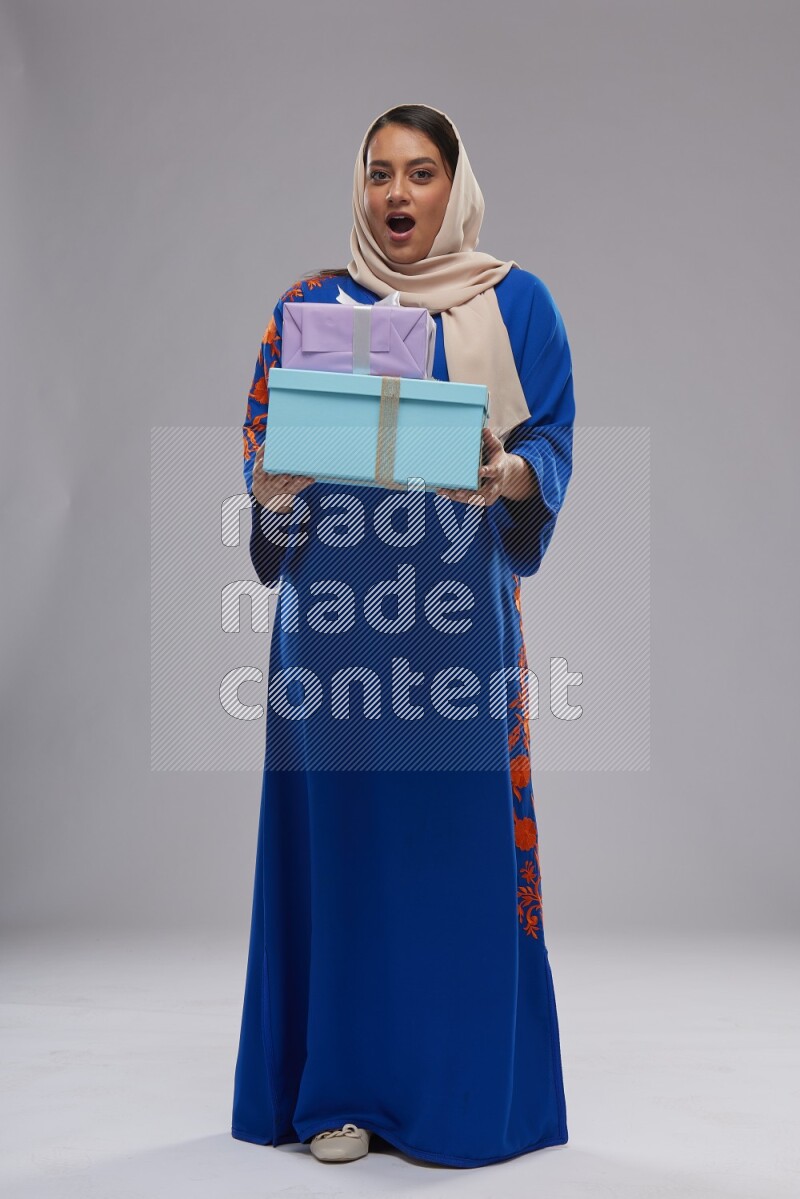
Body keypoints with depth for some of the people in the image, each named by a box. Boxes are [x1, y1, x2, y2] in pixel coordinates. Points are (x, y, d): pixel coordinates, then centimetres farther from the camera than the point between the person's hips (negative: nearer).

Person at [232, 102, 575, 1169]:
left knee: (460, 826, -1)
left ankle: (464, 1090, 14)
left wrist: (504, 473, -18)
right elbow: (264, 436, 8)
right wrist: (274, 485, -14)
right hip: (337, 594, 1)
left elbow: (554, 442, 3)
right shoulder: (310, 304, 12)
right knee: (339, 822, 2)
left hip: (458, 599, -1)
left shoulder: (517, 303, 8)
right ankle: (343, 1088, 14)